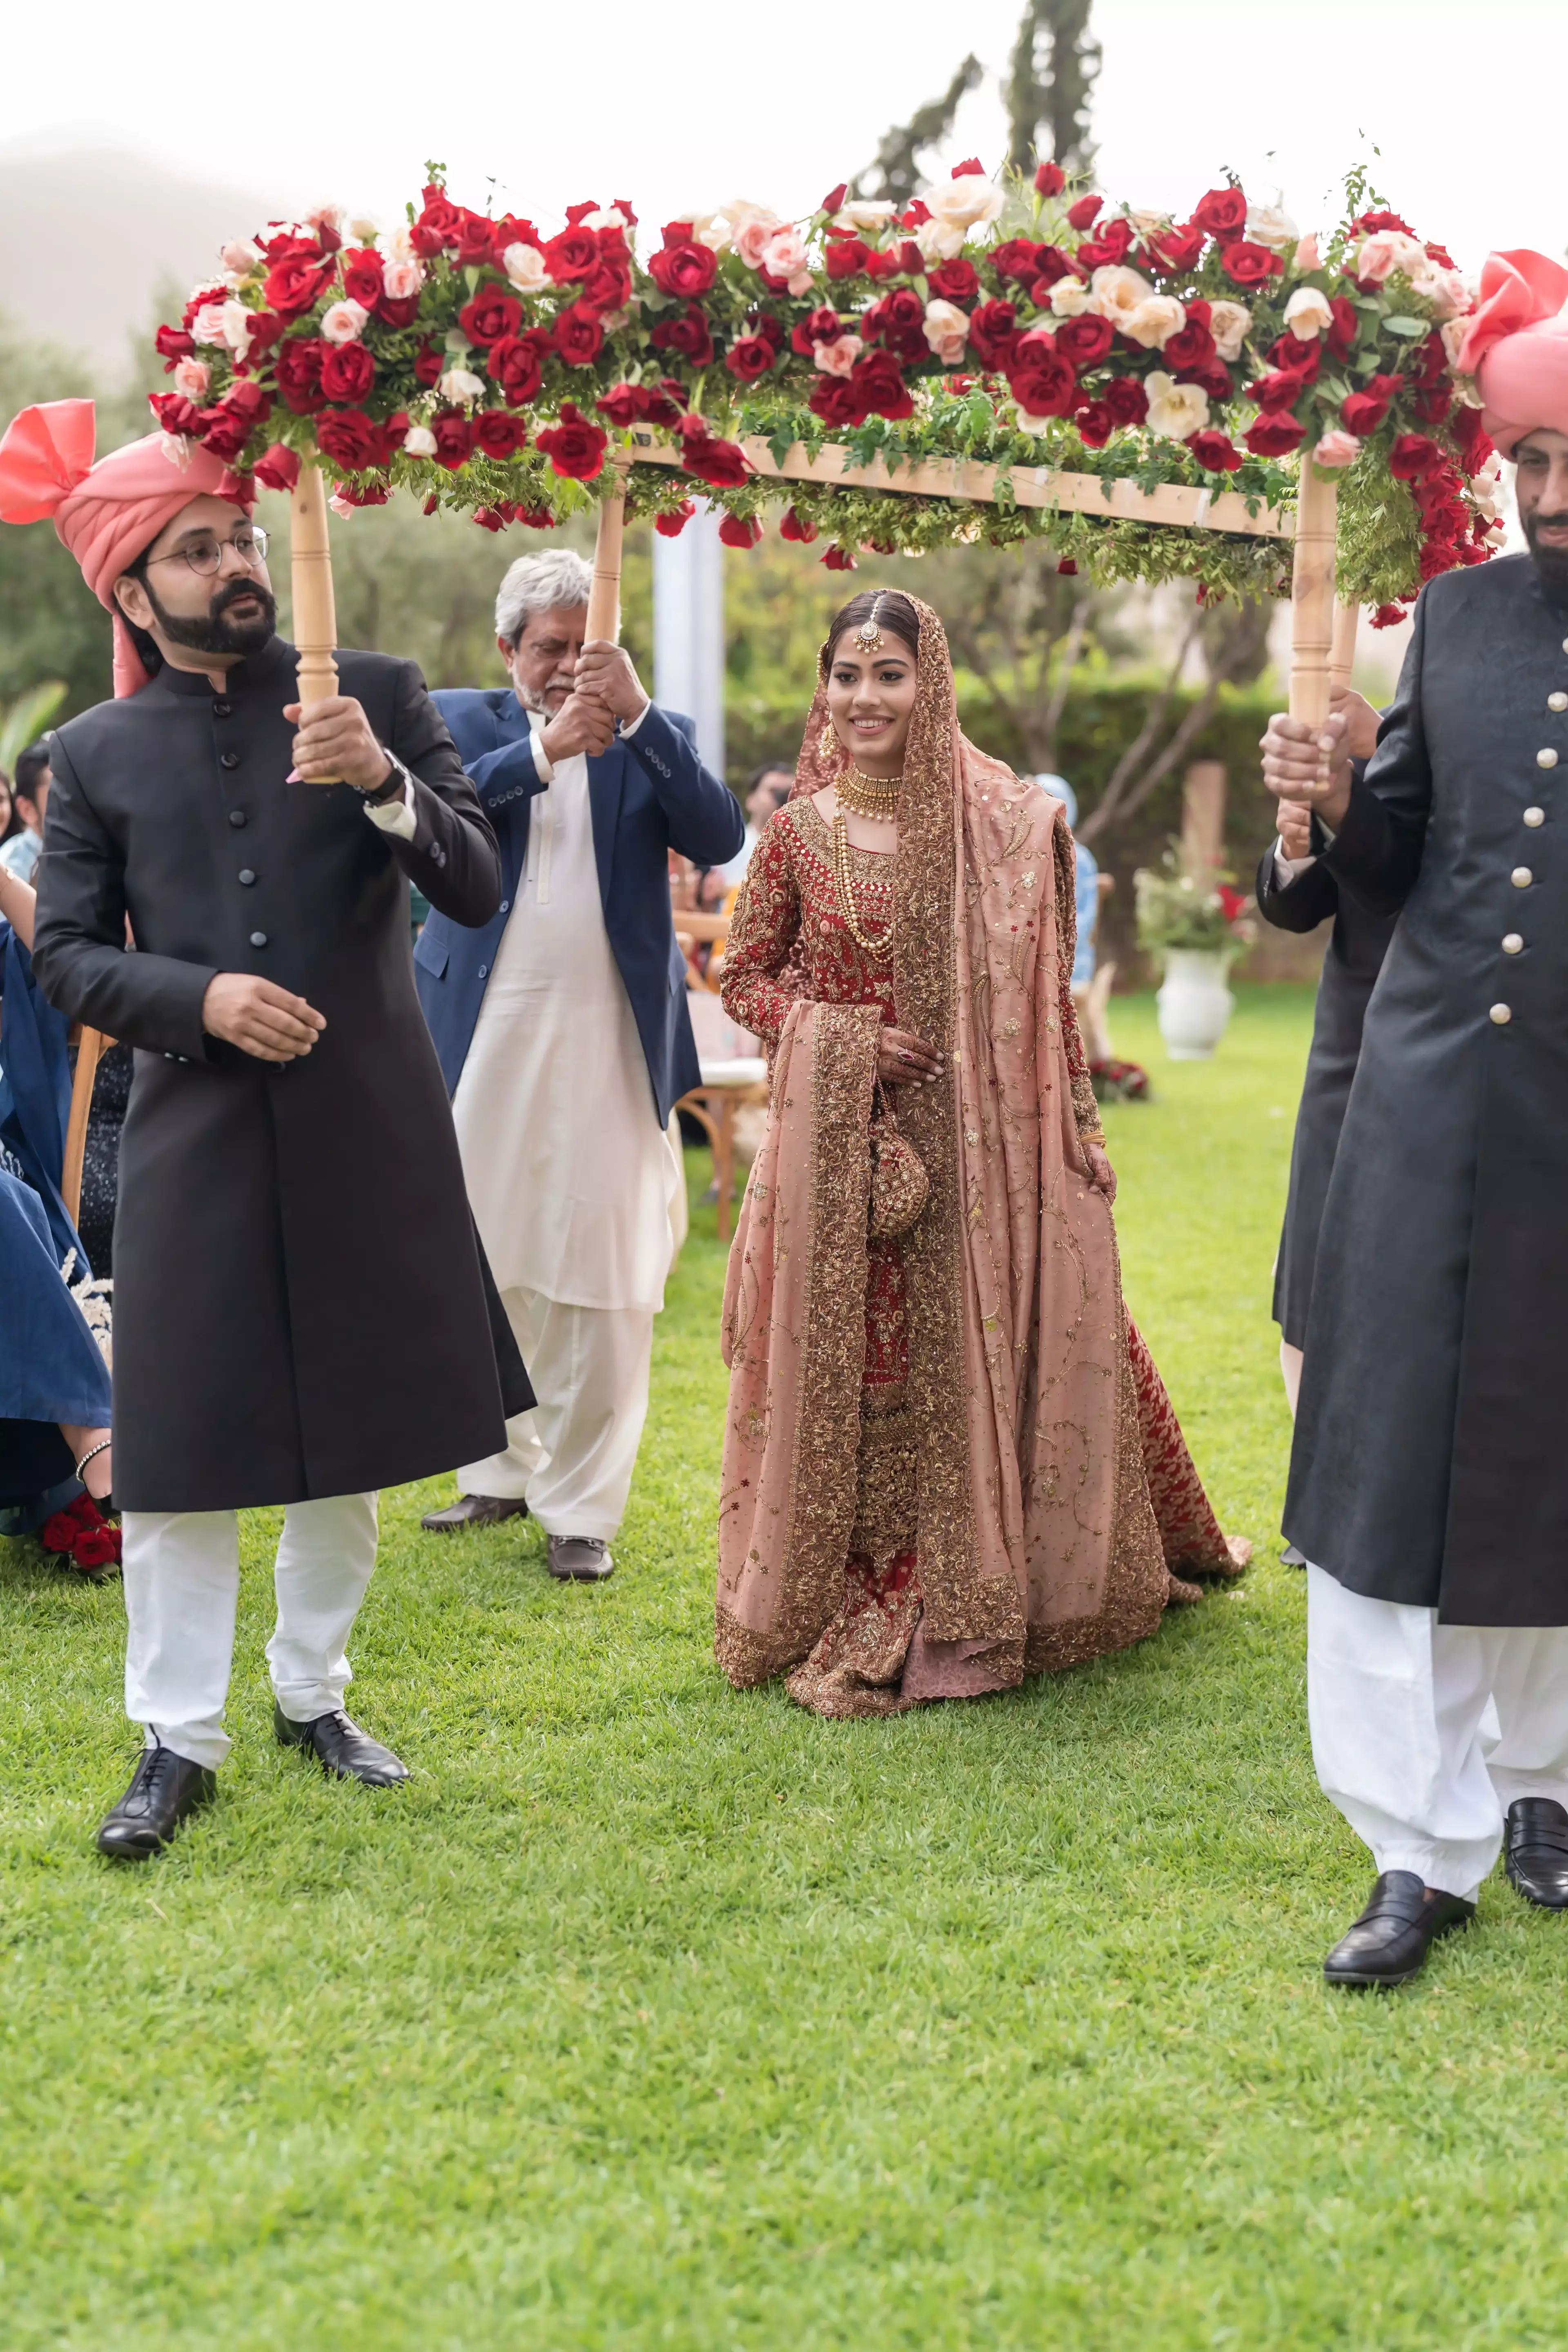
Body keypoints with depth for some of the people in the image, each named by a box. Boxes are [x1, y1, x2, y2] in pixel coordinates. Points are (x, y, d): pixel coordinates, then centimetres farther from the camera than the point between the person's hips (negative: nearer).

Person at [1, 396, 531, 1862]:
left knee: (350, 1428, 13)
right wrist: (200, 999, -15)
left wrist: (384, 785, -21)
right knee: (177, 1446, 1)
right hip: (192, 1138, -1)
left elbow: (477, 888, -3)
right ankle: (177, 1740, 14)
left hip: (367, 1132, 1)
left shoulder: (375, 696, 2)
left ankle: (312, 1693, 31)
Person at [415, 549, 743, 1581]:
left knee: (603, 1285, -3)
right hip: (485, 1039, 1)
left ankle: (583, 1504, 7)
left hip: (608, 1050, -1)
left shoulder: (652, 738, 8)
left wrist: (637, 713, -19)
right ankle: (501, 1469, 26)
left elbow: (719, 837, -10)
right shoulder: (461, 720, 7)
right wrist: (545, 747, -23)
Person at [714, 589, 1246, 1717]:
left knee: (983, 1357, 4)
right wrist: (845, 1037, -8)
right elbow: (746, 977, 9)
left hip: (976, 1146, 0)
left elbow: (1041, 996, 4)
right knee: (850, 1372, 2)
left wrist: (1079, 1131, 0)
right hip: (840, 1144, 0)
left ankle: (971, 1607, 22)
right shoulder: (801, 831, 2)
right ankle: (850, 1613, 15)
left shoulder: (1006, 826, 0)